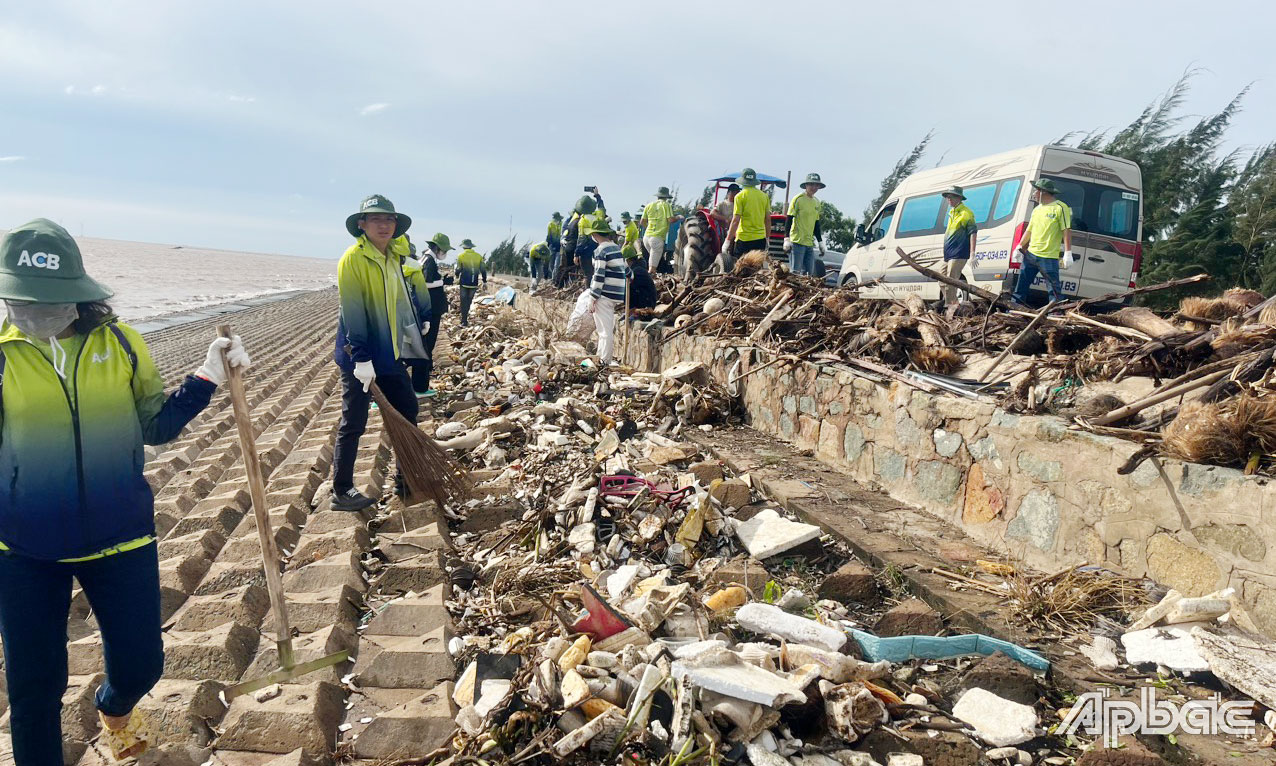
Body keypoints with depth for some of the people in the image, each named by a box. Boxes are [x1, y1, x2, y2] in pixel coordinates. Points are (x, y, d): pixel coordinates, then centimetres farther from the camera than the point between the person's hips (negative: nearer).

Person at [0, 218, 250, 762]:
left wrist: (208, 377, -11)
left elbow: (155, 427, 0)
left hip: (121, 538, 1)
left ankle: (114, 709, 48)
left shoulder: (121, 344, -7)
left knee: (140, 665, 12)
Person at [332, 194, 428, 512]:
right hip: (360, 357, -8)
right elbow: (352, 311, -20)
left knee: (407, 408, 14)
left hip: (390, 354, 8)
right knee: (353, 424, 1)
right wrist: (361, 358, -24)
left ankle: (406, 477, 27)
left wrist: (412, 339, 19)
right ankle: (341, 492, 14)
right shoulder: (353, 258, -15)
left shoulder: (392, 258, 10)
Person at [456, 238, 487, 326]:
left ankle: (464, 322, 0)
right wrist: (484, 281, 10)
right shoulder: (478, 256, 2)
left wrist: (457, 276, 15)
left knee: (464, 302, 4)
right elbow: (483, 270, 2)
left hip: (464, 283, -2)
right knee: (469, 301, 17)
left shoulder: (461, 256, -6)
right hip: (474, 283, 3)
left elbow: (458, 270, -6)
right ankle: (464, 318, 27)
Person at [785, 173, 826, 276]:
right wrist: (787, 240, -15)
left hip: (810, 243, 7)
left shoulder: (817, 202, 16)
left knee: (809, 274, 6)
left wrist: (820, 242, 20)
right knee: (795, 272, -9)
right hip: (797, 241, -7)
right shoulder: (798, 199, -5)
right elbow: (789, 220, -8)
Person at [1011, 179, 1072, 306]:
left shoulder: (1060, 207, -7)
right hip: (1030, 254, 7)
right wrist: (1020, 247, 20)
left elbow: (1066, 231, -11)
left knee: (1054, 289, -4)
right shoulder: (1037, 210, 16)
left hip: (1048, 257, -7)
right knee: (1022, 285, 10)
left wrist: (1068, 253, -17)